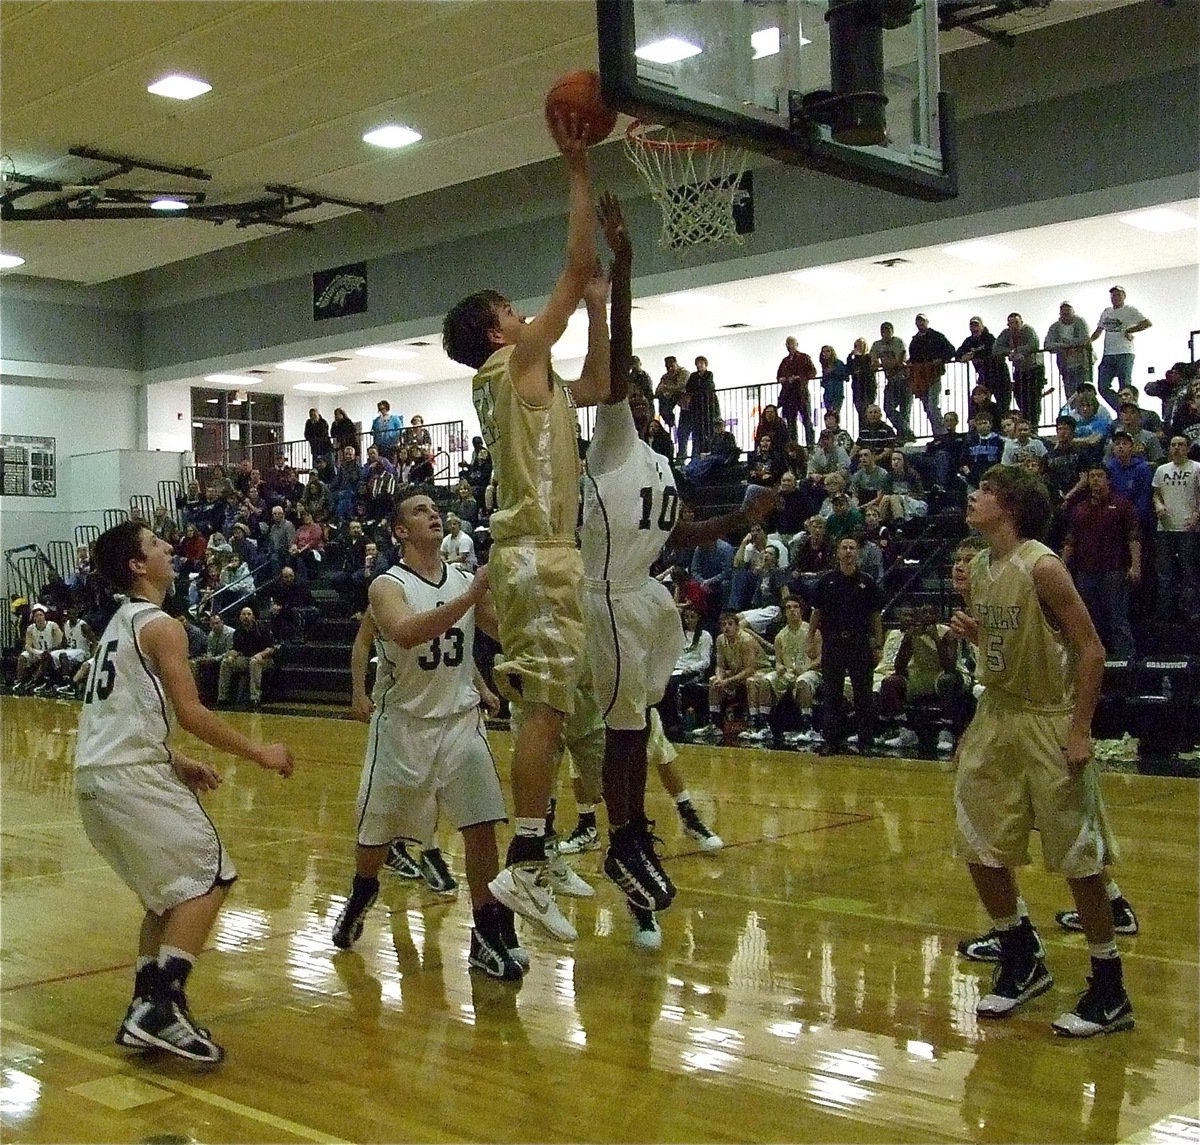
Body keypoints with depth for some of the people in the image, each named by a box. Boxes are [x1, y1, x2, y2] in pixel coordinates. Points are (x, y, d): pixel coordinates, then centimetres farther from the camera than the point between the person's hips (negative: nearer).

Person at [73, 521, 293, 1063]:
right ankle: (161, 1006, -13)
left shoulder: (120, 623, 20)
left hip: (95, 777, 10)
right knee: (209, 878, -5)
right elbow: (190, 713, -16)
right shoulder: (160, 626, -9)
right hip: (132, 777, -9)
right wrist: (258, 753, -8)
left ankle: (145, 1009, 16)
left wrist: (176, 764, 25)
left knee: (171, 890, 18)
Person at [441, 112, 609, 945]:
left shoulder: (523, 382, 20)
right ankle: (526, 864, -14)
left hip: (530, 554, 10)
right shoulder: (518, 362, -4)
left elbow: (598, 389, 31)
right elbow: (576, 269, -7)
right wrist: (579, 171, -1)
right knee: (547, 709, -13)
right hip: (540, 557, -10)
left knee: (543, 709, 10)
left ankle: (531, 860, 14)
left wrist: (600, 308, 24)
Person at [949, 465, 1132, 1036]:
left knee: (1078, 858, -2)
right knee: (979, 847, 9)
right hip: (997, 713, 8)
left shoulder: (1042, 566, -17)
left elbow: (1091, 649, -17)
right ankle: (1022, 961, 28)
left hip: (1050, 721, -8)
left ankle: (1110, 989, 12)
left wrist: (1080, 729, -20)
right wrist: (971, 632, -3)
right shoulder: (980, 569, 6)